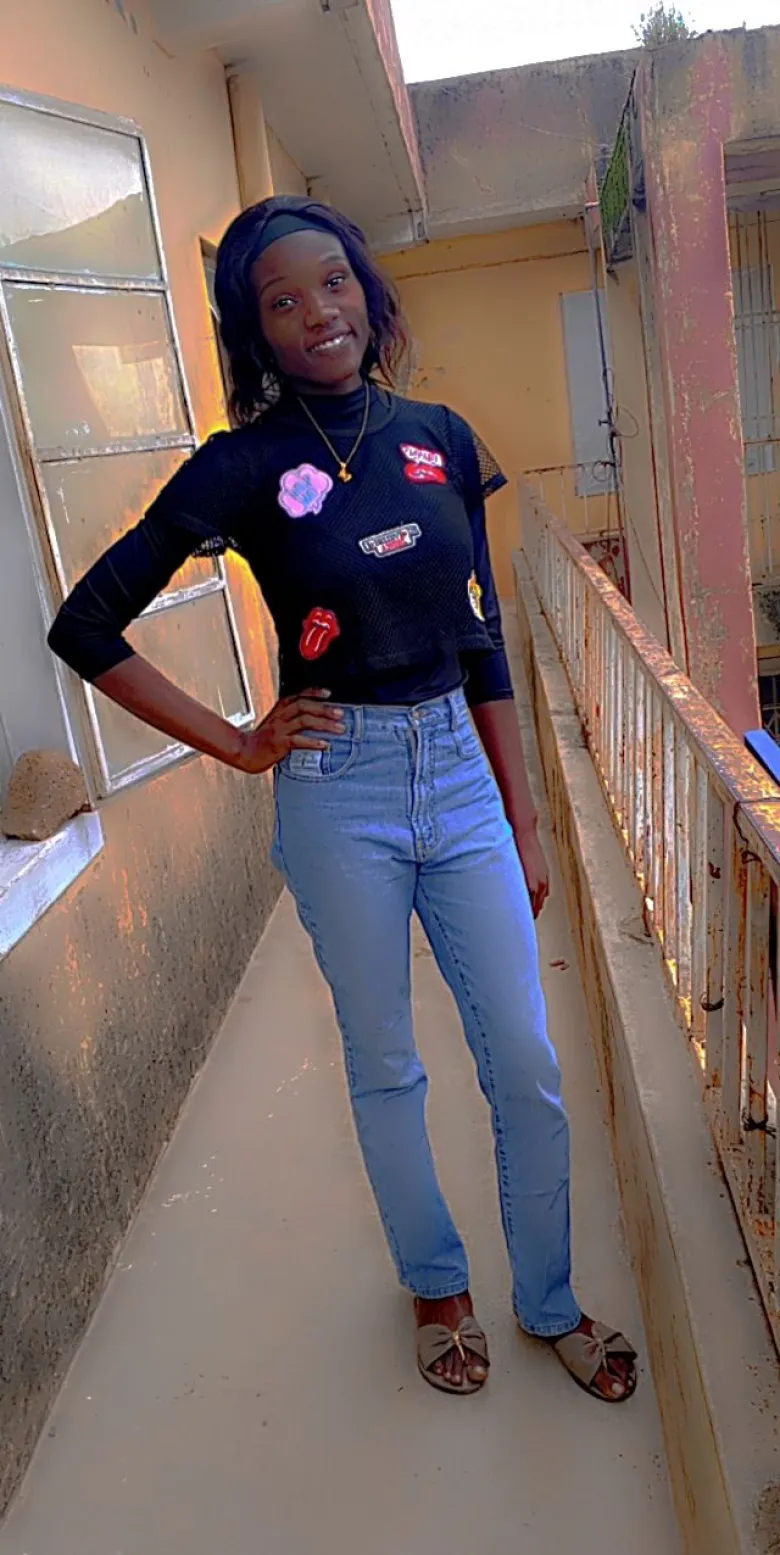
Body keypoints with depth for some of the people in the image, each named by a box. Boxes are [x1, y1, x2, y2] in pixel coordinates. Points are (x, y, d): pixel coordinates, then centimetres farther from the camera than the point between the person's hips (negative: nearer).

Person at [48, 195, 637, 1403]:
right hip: (339, 792, -3)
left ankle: (549, 1301, 35)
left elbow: (482, 641, 8)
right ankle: (436, 1284, 40)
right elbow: (85, 628, -4)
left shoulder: (441, 438, 5)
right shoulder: (246, 466, -6)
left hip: (461, 773, 3)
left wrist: (524, 823, 8)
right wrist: (237, 745, -5)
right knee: (385, 1067, 13)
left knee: (529, 1064, 8)